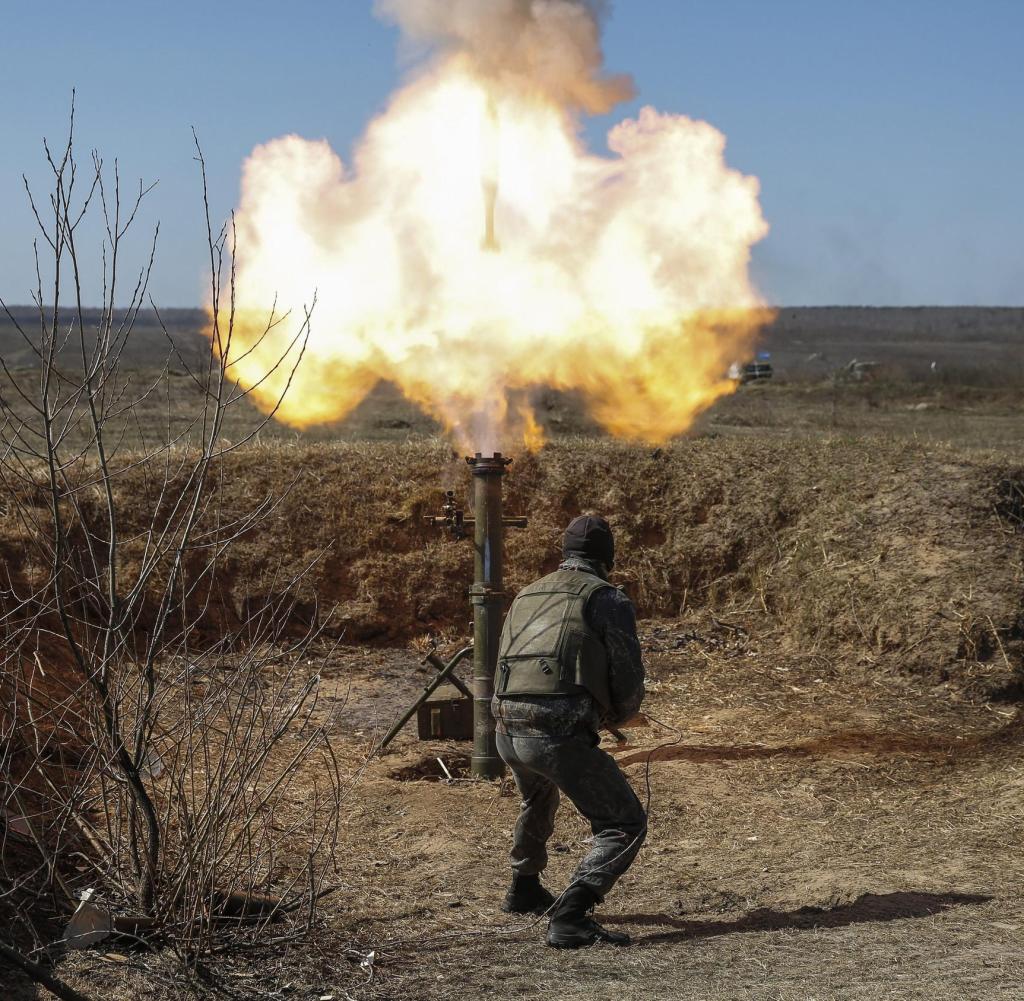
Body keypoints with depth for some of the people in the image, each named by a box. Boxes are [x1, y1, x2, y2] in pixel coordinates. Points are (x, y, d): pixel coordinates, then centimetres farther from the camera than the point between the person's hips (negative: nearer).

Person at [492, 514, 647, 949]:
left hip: (507, 731, 7)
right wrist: (615, 714, 22)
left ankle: (524, 892, 51)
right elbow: (629, 684, -2)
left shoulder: (526, 596, 22)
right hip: (560, 734, -7)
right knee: (624, 826, 0)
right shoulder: (608, 599, 2)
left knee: (539, 803, 37)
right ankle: (570, 918, -16)